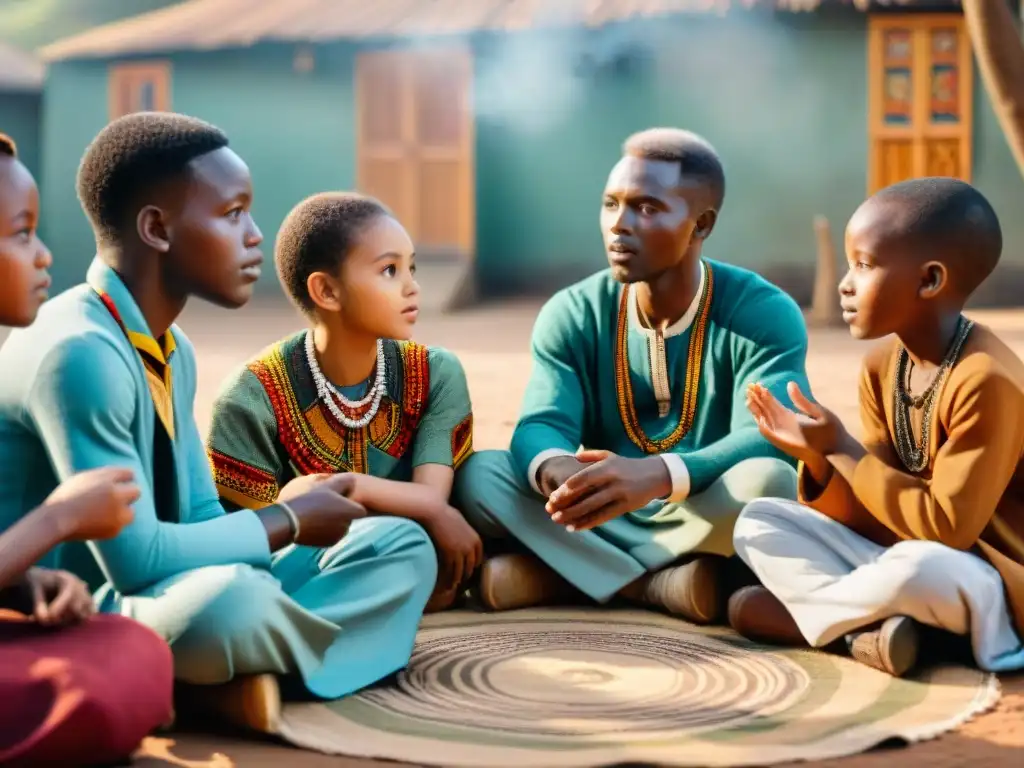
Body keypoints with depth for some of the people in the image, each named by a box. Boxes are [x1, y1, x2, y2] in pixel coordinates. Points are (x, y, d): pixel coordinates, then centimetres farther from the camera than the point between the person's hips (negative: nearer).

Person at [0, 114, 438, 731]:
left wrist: (290, 514, -12)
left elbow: (202, 521, 9)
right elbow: (134, 560, -26)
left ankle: (243, 668, -17)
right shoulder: (79, 353, -22)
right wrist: (286, 519, -13)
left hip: (171, 596, 10)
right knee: (230, 597, -40)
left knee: (402, 544, 6)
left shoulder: (172, 351, 8)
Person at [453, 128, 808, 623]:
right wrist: (557, 470, -40)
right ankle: (658, 586, -29)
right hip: (607, 525, 3)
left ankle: (555, 575, -24)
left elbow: (766, 441, -25)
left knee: (767, 480, -35)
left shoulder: (763, 314, -10)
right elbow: (540, 427, -13)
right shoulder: (572, 315, 0)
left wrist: (658, 475, -45)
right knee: (479, 474, -20)